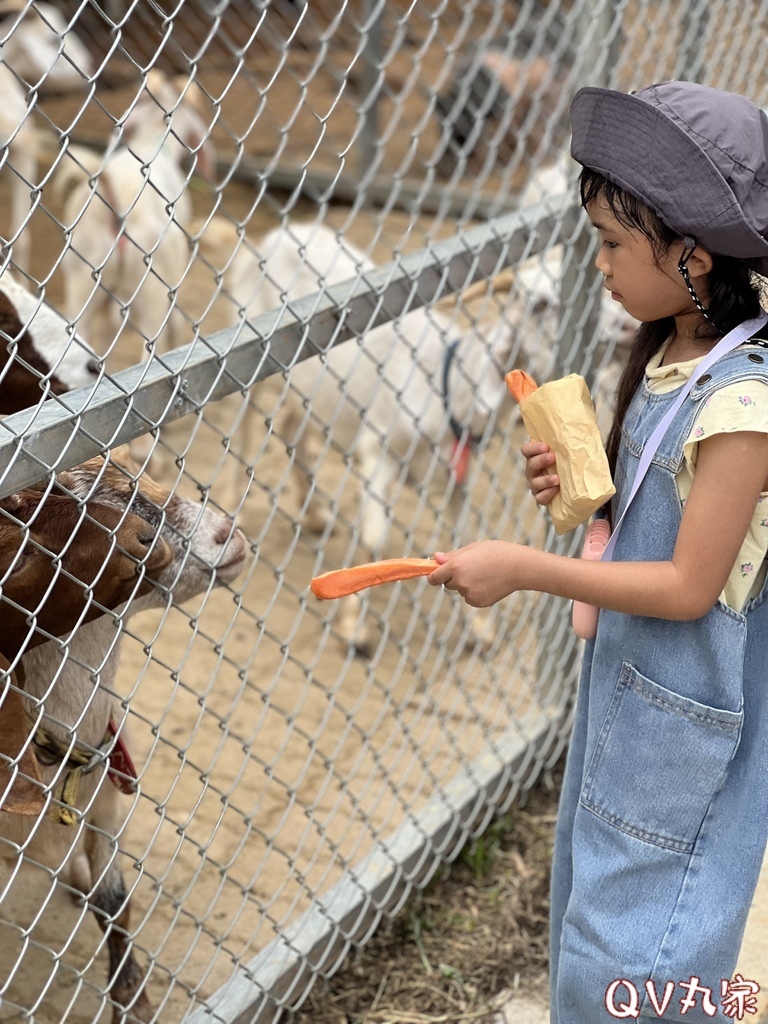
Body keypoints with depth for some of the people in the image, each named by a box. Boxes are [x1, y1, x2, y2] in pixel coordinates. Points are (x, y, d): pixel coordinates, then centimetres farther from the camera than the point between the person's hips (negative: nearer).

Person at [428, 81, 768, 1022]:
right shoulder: (673, 355, 2)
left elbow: (689, 585, -24)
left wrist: (524, 570, -21)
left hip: (686, 724, -9)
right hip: (627, 687, 9)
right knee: (594, 909, 23)